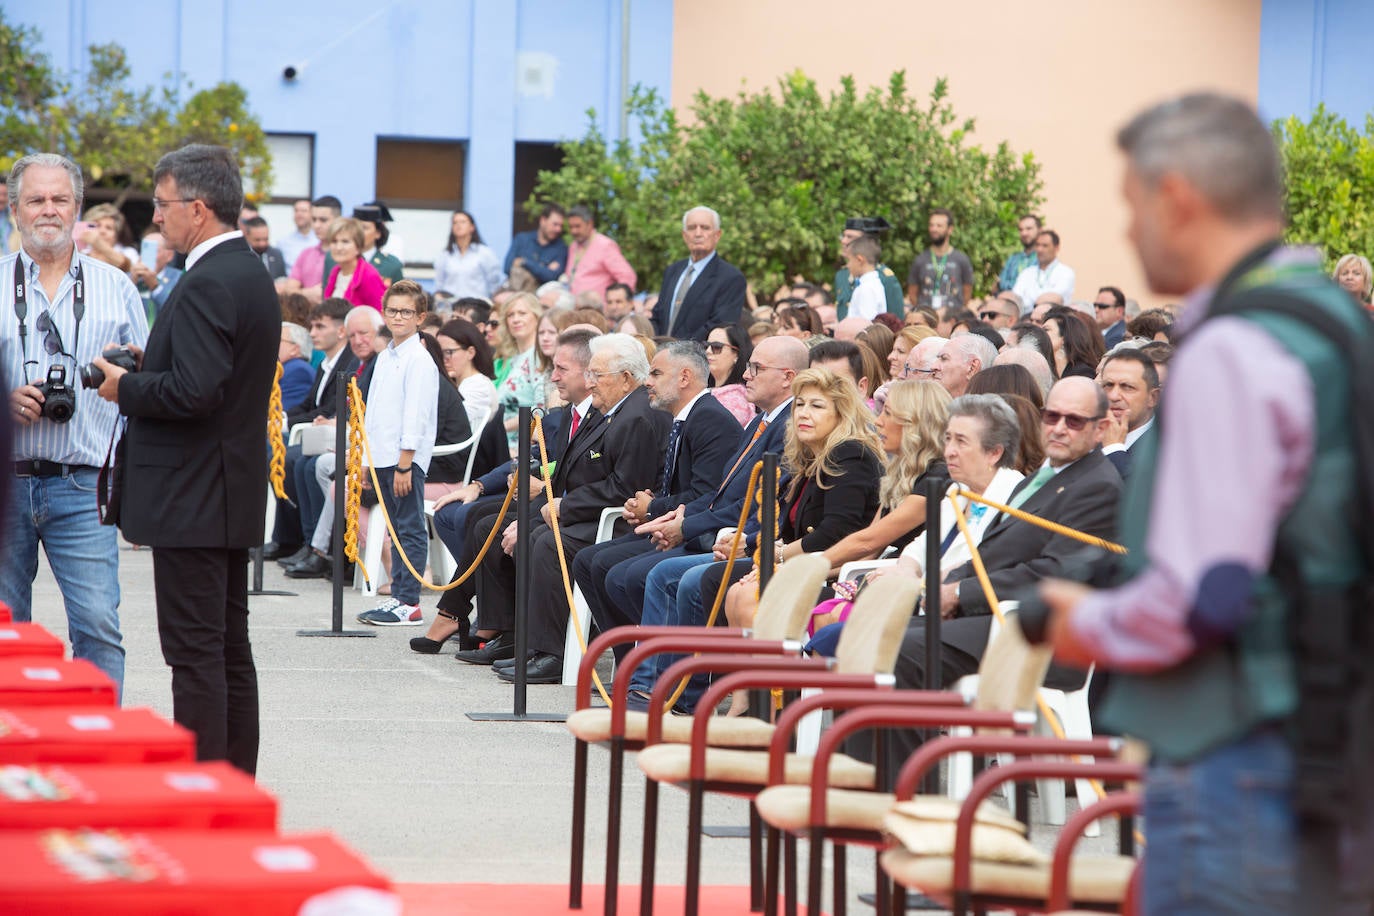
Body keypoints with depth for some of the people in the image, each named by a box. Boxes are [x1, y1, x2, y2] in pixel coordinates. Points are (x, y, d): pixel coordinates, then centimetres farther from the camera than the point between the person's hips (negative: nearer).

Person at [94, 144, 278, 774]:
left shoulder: (207, 285, -18)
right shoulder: (252, 274, 14)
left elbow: (193, 391, -26)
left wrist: (124, 387, -11)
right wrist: (145, 372, 10)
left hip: (191, 501, -10)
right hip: (235, 496, 10)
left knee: (196, 654, -8)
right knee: (231, 651, 13)